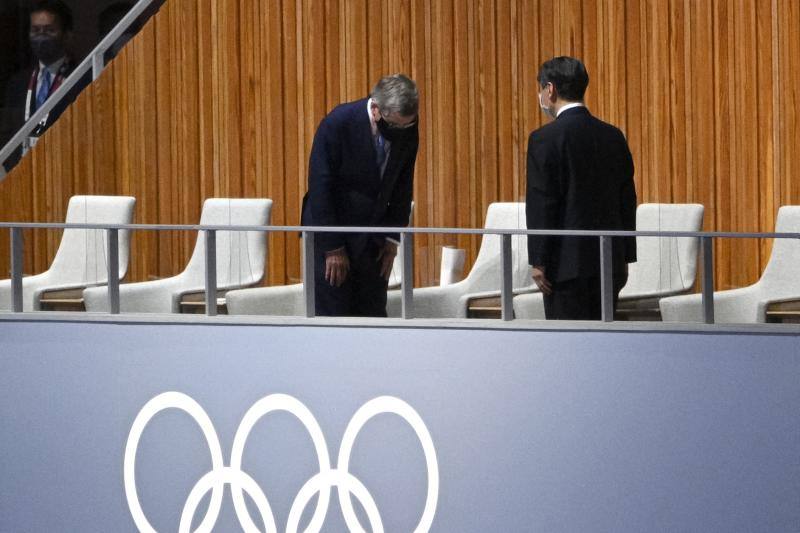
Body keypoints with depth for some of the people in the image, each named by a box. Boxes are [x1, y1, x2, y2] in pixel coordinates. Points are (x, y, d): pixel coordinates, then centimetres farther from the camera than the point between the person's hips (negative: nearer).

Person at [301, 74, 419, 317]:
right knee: (334, 315, -5)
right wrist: (333, 248, -15)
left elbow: (402, 187, 7)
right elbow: (320, 188, -17)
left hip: (373, 239, 4)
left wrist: (392, 239, 3)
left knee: (374, 315, 1)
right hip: (331, 235, -4)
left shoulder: (407, 131, -7)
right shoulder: (337, 123, -21)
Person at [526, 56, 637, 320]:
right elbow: (627, 201, 12)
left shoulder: (545, 139, -10)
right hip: (609, 259, 6)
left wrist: (538, 262, -7)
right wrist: (624, 258, 17)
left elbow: (541, 204, -12)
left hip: (567, 262, -6)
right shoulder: (613, 137, 9)